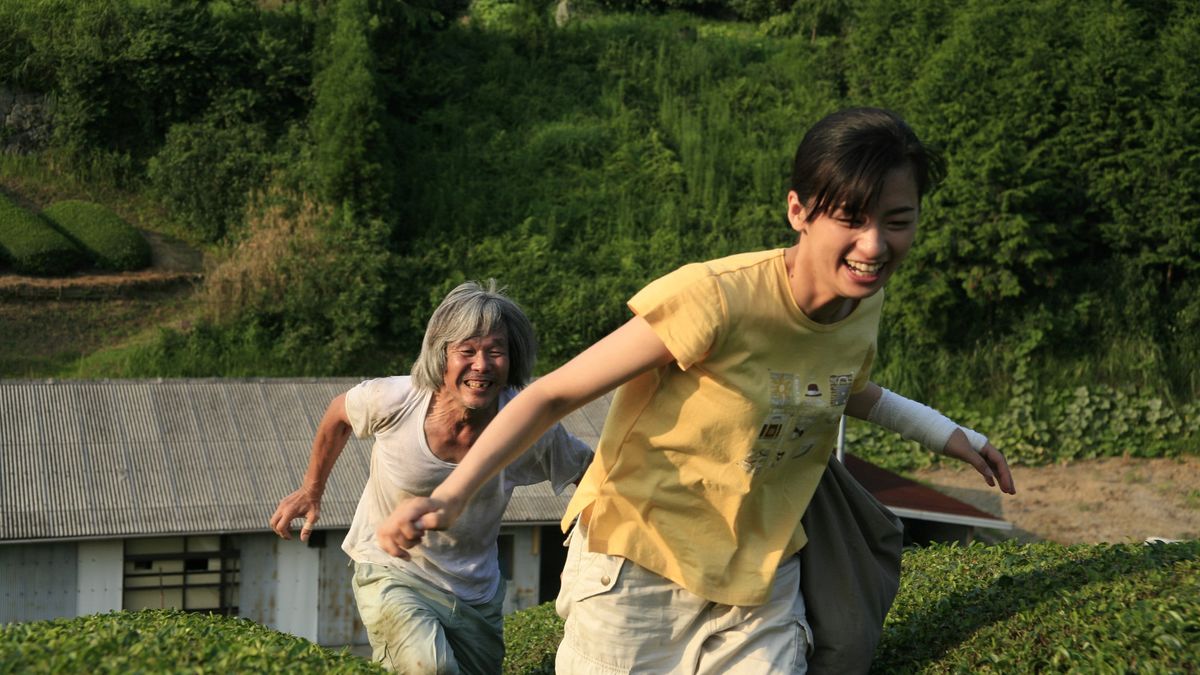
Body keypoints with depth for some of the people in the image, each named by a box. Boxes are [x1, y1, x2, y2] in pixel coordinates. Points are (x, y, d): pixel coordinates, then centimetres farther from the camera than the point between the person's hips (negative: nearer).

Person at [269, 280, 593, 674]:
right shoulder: (392, 401, -21)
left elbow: (589, 472, -4)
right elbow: (339, 415, 2)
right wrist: (311, 491, 10)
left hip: (475, 595, 3)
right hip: (392, 573, -3)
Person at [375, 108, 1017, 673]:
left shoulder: (863, 302, -4)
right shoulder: (716, 299, -27)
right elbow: (554, 394, -22)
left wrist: (943, 432, 21)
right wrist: (451, 495, -33)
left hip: (762, 582, 6)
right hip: (643, 570, -6)